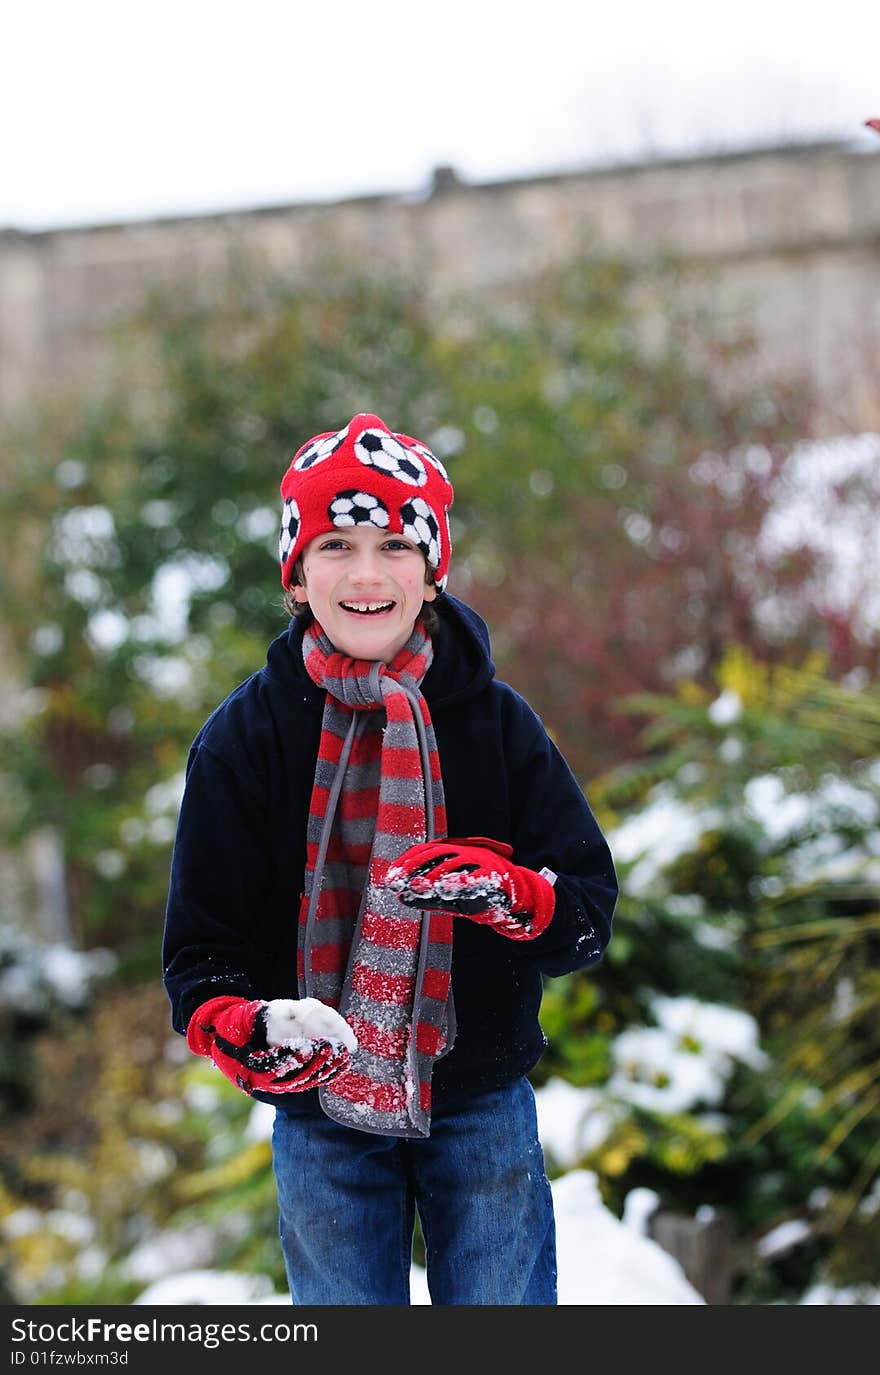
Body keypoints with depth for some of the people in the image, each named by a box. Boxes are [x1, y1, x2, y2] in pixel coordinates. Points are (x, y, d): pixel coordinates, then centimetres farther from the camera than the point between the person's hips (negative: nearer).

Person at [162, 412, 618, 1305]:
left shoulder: (496, 722, -4)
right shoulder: (245, 737, -6)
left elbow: (590, 911, -5)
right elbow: (200, 947, -6)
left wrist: (510, 894, -27)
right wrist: (243, 1028, -28)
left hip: (483, 1111, 0)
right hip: (321, 1123, 0)